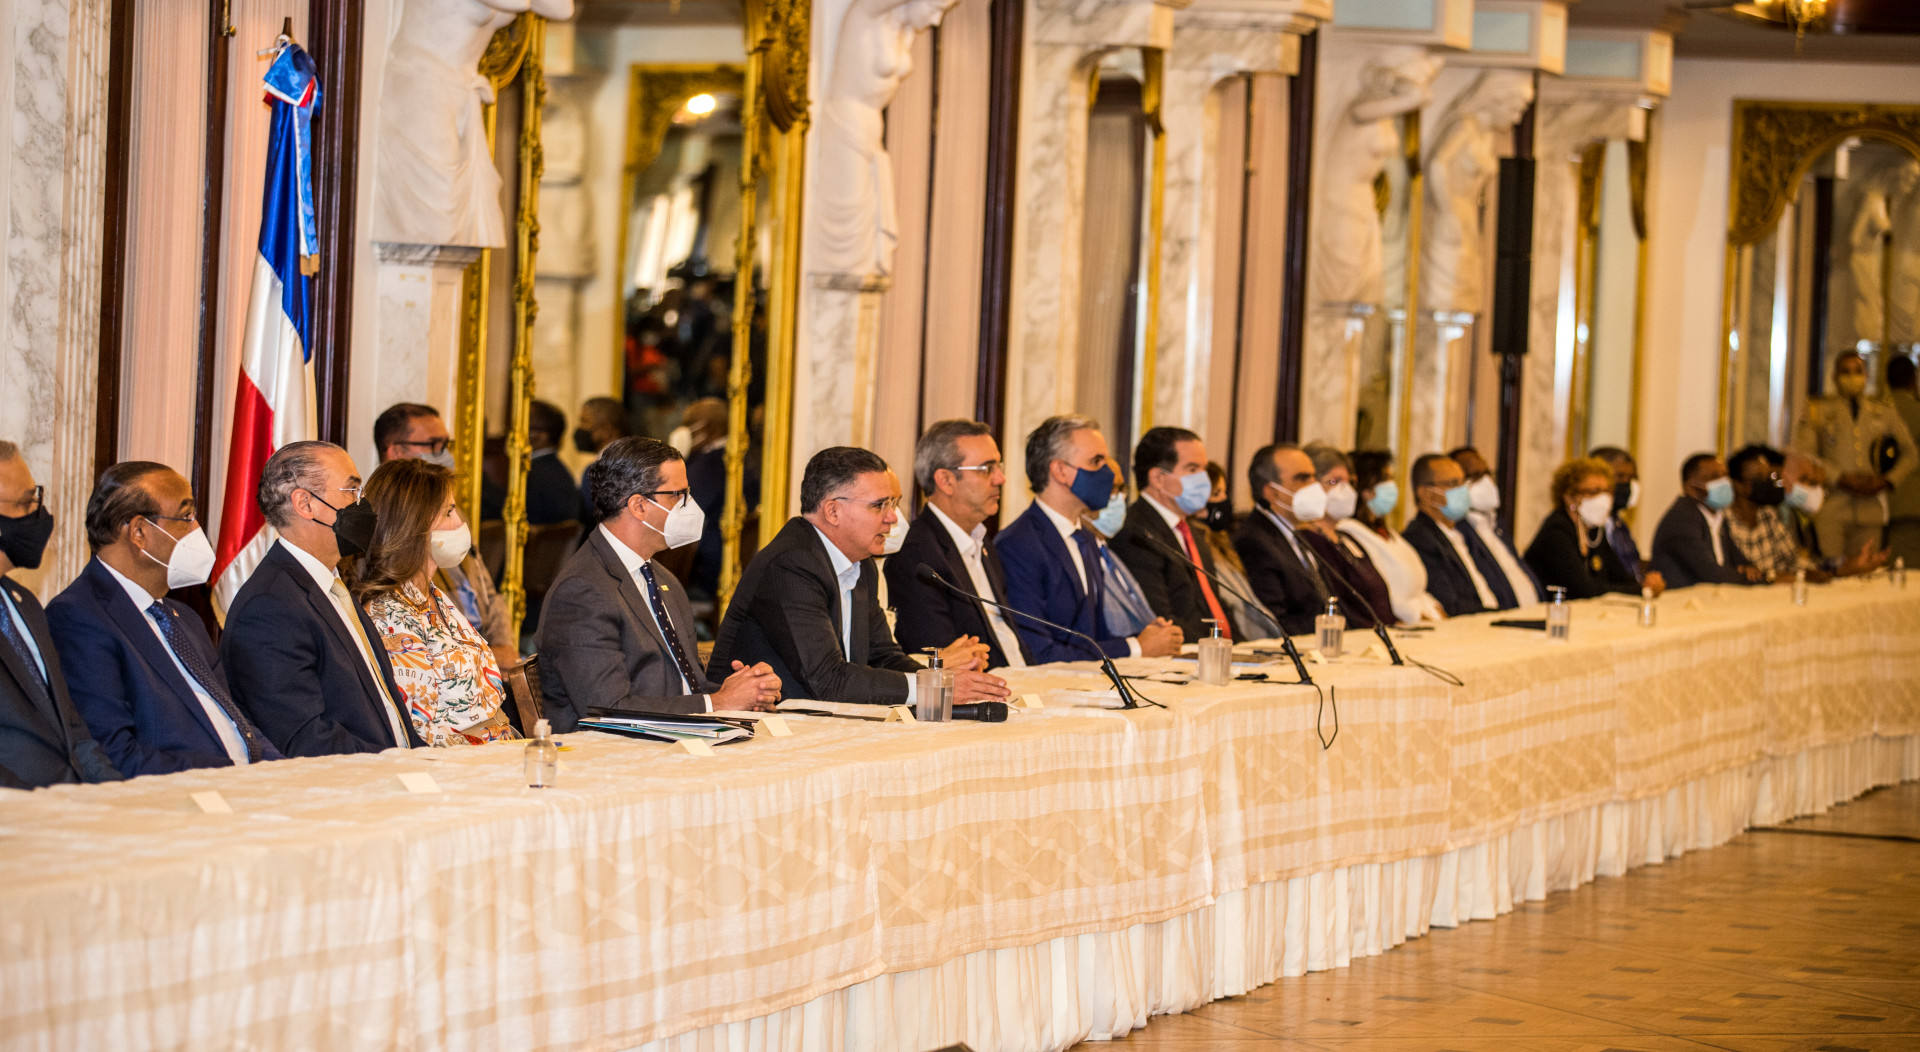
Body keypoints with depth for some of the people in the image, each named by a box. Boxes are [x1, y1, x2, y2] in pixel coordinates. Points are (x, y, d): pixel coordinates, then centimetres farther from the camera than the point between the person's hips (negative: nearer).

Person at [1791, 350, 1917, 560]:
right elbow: (1802, 455, -2)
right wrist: (1842, 478, -12)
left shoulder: (1884, 413, 16)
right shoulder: (1817, 411, 8)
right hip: (1829, 510, -3)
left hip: (1870, 509, 3)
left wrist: (1886, 482, 0)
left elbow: (1910, 452, 19)